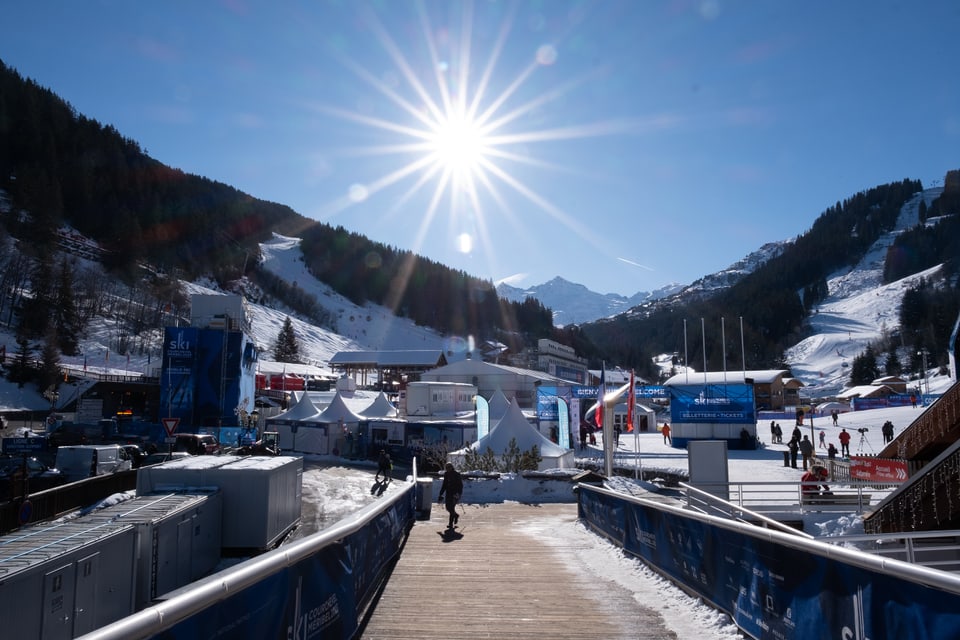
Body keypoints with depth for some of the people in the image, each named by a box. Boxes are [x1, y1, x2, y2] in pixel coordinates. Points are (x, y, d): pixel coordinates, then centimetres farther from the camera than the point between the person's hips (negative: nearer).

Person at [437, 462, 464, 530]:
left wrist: (458, 494, -20)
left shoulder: (457, 475, -11)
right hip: (448, 493, 7)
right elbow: (444, 485, 17)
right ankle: (455, 515, 35)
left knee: (451, 508, -11)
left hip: (455, 494, -6)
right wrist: (441, 494, 16)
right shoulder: (446, 474, 8)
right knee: (448, 507, 7)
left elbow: (460, 486, -11)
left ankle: (451, 523, -4)